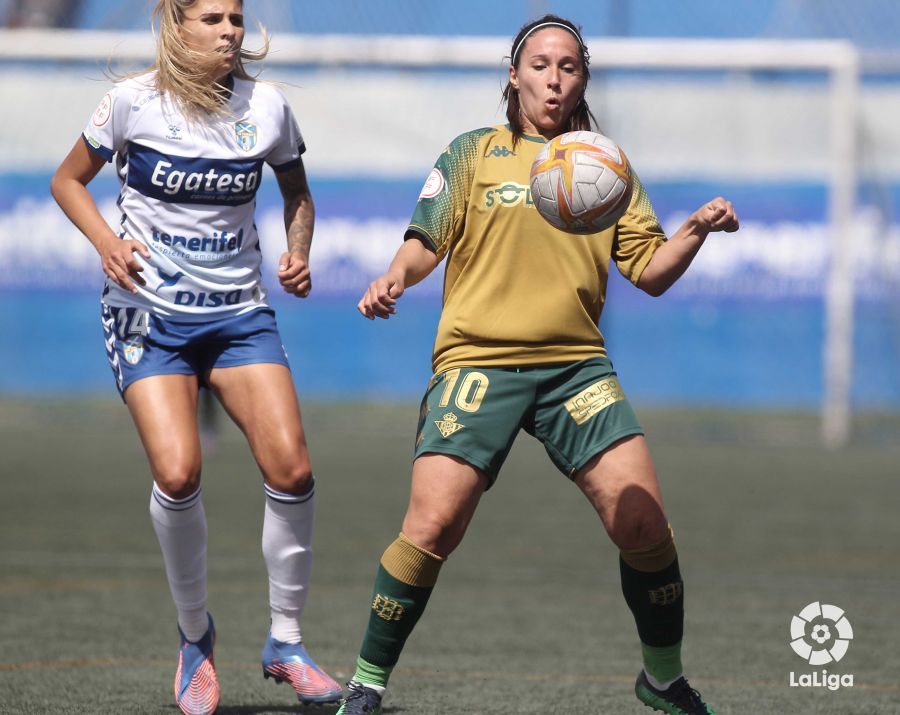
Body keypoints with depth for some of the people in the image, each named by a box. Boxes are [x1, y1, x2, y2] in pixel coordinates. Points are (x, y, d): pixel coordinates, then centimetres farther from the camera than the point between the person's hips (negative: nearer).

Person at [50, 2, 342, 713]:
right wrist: (106, 240, -12)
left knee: (292, 469, -13)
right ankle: (195, 635, 4)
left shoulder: (267, 107, 1)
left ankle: (285, 640, 5)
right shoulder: (134, 101, -7)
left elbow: (297, 192, 19)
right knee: (177, 473, -21)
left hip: (240, 313, 3)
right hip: (148, 314, -3)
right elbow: (67, 180, 5)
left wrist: (298, 252, 0)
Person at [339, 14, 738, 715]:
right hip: (477, 361, -2)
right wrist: (395, 277, -16)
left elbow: (651, 272, 12)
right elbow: (426, 242, 5)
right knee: (431, 528, -17)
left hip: (576, 364, 2)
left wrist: (697, 230, -6)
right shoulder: (474, 153, 9)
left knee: (644, 524, -10)